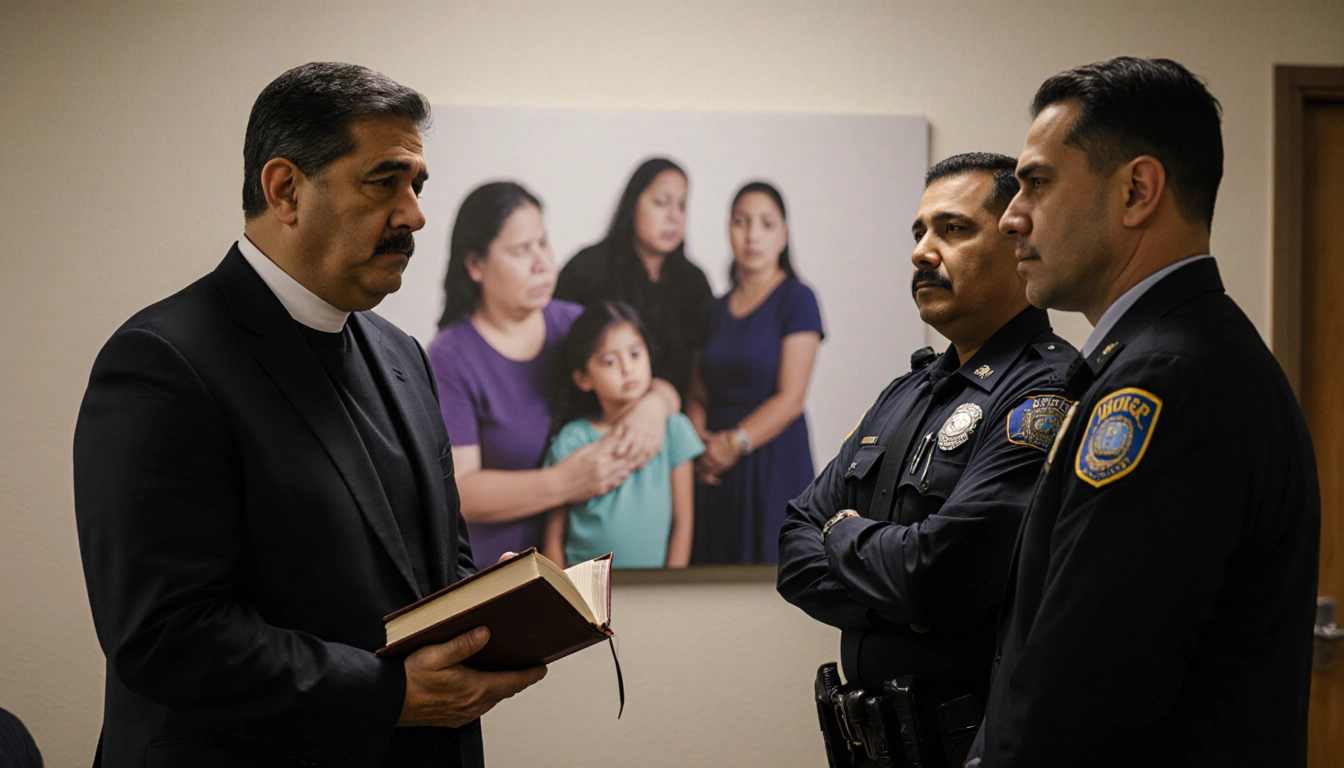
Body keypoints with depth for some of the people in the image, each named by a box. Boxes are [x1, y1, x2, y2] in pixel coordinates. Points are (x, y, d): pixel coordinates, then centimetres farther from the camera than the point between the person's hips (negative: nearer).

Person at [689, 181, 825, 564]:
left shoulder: (797, 299, -3)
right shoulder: (716, 309, 14)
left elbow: (790, 399, -10)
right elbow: (698, 394, 14)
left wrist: (735, 443, -14)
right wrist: (697, 444, -5)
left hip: (774, 462, -5)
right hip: (718, 474, 5)